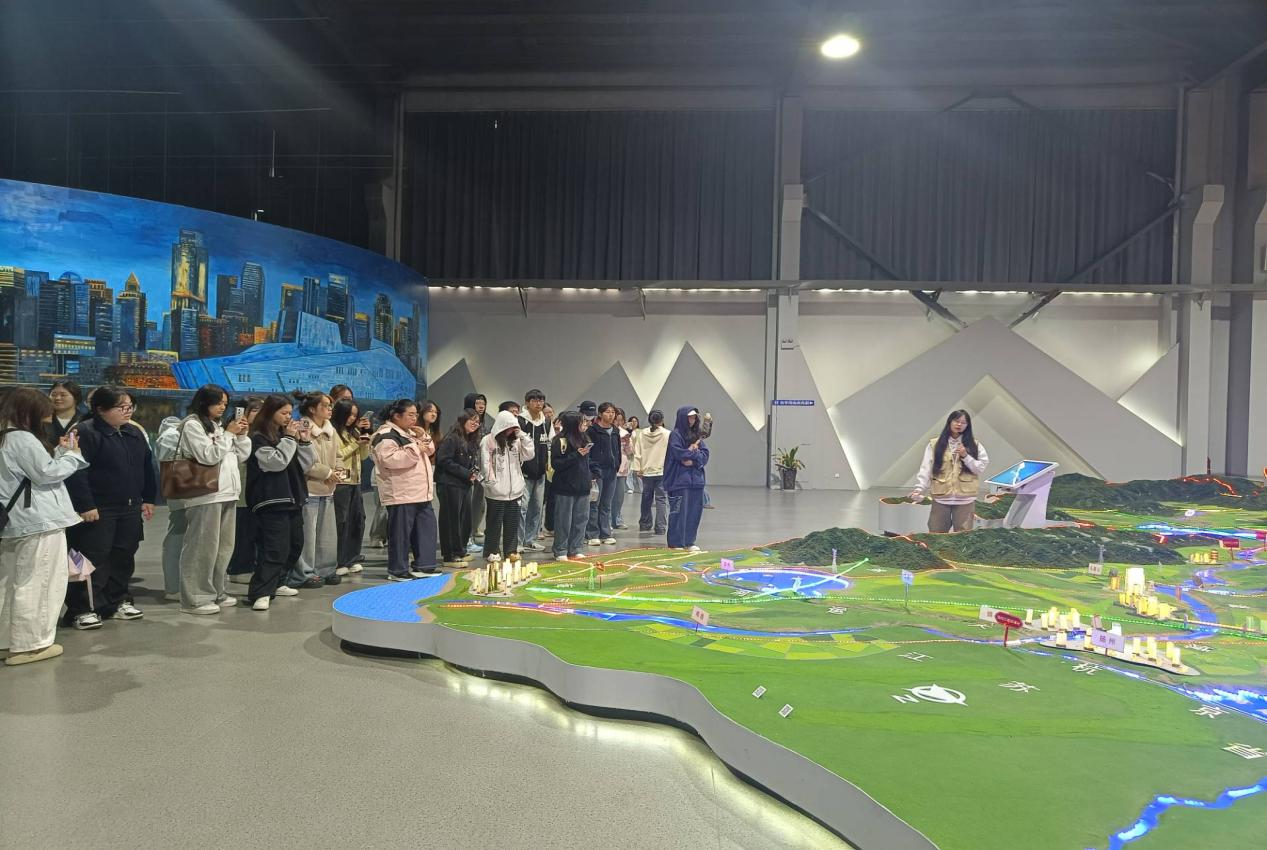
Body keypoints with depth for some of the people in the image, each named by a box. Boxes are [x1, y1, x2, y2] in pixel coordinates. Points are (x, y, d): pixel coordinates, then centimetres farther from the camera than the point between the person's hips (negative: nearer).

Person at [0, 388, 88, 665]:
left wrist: (60, 451, 11)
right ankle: (29, 644, 0)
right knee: (36, 584, -4)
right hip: (39, 521, -10)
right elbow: (46, 473, -16)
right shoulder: (24, 439, -14)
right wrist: (72, 454, -4)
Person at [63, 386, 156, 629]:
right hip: (97, 510, -8)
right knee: (93, 560, -4)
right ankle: (80, 609, 5)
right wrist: (85, 505, -22)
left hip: (129, 508, 8)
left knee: (124, 557, 13)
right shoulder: (86, 432, -13)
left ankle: (115, 602, 26)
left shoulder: (134, 433, 12)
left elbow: (147, 466, 18)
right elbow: (76, 471, -19)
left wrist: (148, 498, 15)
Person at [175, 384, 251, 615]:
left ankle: (215, 592, 21)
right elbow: (209, 456, -15)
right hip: (206, 495, -9)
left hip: (227, 493, 9)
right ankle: (195, 598, -1)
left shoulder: (218, 425, 19)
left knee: (224, 547, 12)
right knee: (203, 548, -6)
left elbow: (241, 456, 18)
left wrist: (242, 435, 3)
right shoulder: (192, 425, -5)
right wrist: (229, 434, -9)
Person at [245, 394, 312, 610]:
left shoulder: (286, 434, 14)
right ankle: (260, 593, -13)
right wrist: (290, 438, -12)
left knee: (295, 544, 15)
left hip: (293, 498, 8)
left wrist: (303, 441, 1)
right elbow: (276, 462, -18)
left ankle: (277, 583, 28)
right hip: (272, 502, -8)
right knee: (275, 549, -14)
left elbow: (306, 465, 13)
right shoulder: (259, 438, -6)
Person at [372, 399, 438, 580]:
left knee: (426, 528, 11)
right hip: (401, 495, -10)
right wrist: (414, 448, -20)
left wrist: (424, 436, 2)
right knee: (401, 533, -3)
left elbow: (430, 450, 22)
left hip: (421, 493, 10)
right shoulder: (386, 436, -12)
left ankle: (424, 565, 20)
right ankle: (397, 571, 6)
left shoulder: (410, 433, 18)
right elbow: (390, 459, -26)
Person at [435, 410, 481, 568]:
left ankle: (459, 551, 24)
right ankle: (450, 556, 2)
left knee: (466, 519, 11)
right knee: (452, 519, -4)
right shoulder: (452, 439, -12)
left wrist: (474, 474, 1)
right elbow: (444, 461, -19)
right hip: (450, 485, -8)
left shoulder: (472, 441, 14)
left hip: (465, 485, 9)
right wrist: (466, 473, -18)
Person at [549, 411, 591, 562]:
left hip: (582, 486, 7)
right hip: (565, 487, -7)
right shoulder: (560, 441, -12)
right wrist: (576, 455, -20)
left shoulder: (583, 438, 9)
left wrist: (590, 477, 14)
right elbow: (556, 464, -15)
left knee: (581, 518, 10)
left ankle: (575, 549, 20)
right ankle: (560, 551, 10)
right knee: (564, 520, 0)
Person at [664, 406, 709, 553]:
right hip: (680, 479, -6)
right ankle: (676, 543, 2)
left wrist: (693, 459, -11)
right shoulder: (676, 435, -4)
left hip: (696, 479, 7)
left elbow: (705, 455, 7)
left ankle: (689, 541, 16)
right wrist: (694, 451, -5)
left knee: (695, 511, 7)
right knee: (679, 511, -5)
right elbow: (679, 454, -17)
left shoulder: (696, 435, 15)